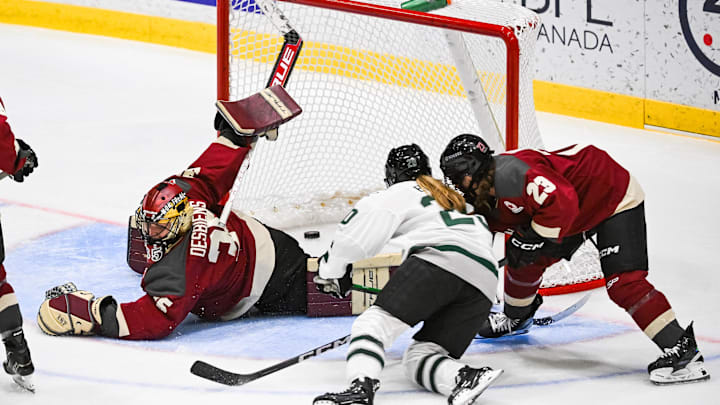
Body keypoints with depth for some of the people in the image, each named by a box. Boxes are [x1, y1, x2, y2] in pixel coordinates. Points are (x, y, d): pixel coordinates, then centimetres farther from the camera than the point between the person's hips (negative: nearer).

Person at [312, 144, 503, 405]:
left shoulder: (400, 193, 19)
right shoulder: (456, 200, 40)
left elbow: (357, 236, 8)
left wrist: (331, 269, 23)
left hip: (440, 261, -6)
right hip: (484, 283, 6)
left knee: (376, 321, -11)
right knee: (418, 357, 7)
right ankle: (465, 378, -25)